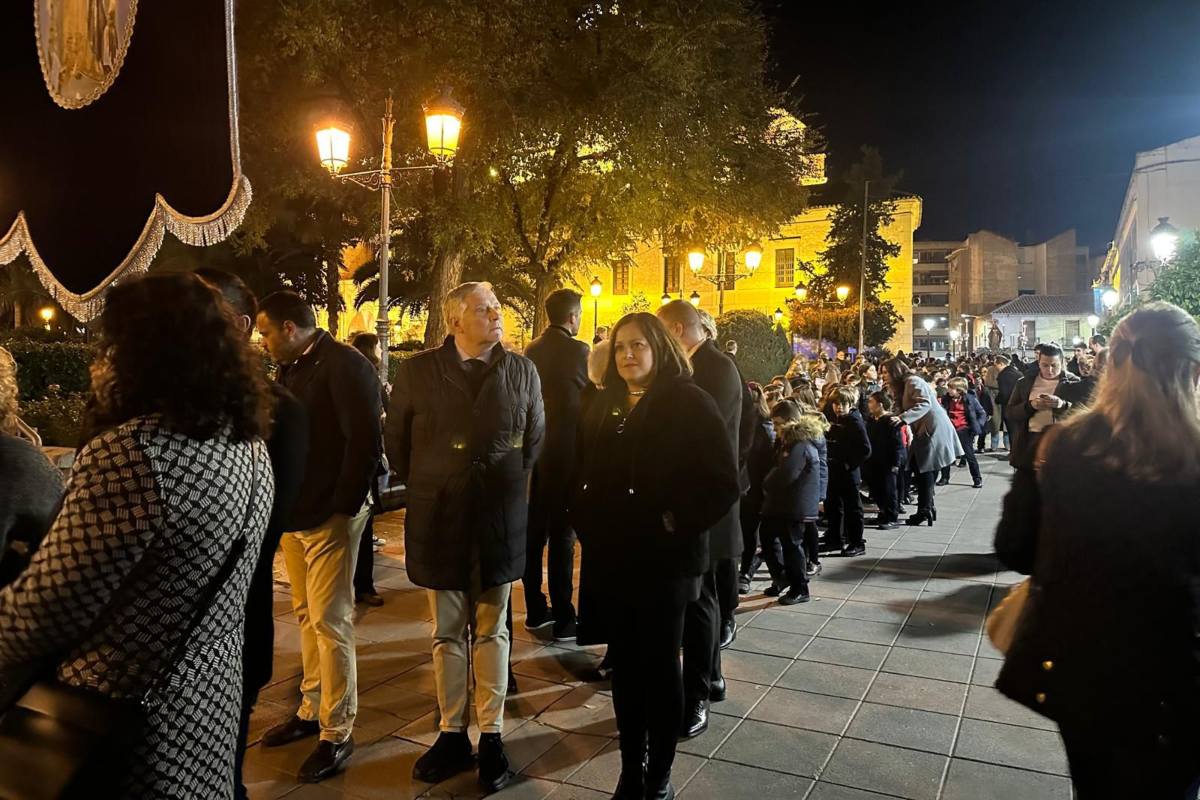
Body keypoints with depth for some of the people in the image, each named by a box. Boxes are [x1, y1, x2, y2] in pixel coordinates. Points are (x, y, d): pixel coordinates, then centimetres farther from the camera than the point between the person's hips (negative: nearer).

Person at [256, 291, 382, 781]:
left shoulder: (344, 365, -13)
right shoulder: (292, 369, 14)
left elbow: (364, 440, -18)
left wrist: (344, 508, -18)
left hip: (330, 515, -8)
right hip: (294, 512, 8)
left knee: (330, 623, -2)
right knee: (307, 616, 16)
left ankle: (338, 733, 9)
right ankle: (313, 710, 29)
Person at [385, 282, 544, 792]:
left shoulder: (522, 371, 1)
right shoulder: (418, 371, -1)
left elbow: (535, 440, 10)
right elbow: (397, 441, 8)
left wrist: (509, 487, 9)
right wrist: (426, 489, 10)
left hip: (499, 519, 0)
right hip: (438, 519, 0)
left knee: (491, 631, 10)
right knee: (447, 632, 10)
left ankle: (491, 737, 20)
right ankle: (452, 735, 23)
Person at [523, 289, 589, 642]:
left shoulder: (531, 351, 6)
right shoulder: (577, 350, -11)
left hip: (534, 451, 6)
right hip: (565, 453, -6)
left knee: (534, 532, 12)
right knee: (562, 535, -1)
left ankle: (536, 611, 22)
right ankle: (563, 619, 5)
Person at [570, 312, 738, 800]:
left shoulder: (688, 402, -7)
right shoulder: (602, 407, 11)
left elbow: (722, 483, -13)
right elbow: (583, 473, 18)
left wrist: (676, 525, -16)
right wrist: (584, 522, 4)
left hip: (664, 558, -5)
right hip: (609, 558, 5)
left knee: (660, 665, 6)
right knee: (625, 664, 12)